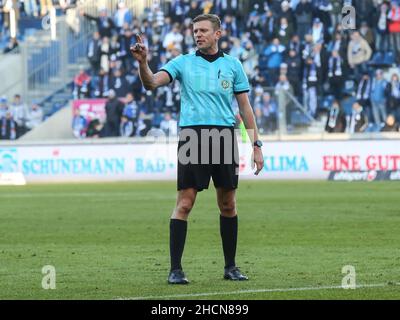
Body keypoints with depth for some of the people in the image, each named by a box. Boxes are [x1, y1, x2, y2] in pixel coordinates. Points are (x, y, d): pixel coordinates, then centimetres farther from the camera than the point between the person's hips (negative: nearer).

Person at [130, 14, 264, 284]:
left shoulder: (232, 65, 11)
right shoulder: (183, 63, 7)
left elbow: (245, 106, 13)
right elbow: (152, 82, -7)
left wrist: (256, 145, 8)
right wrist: (143, 62, -27)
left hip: (225, 136, 2)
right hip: (192, 136, -2)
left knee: (228, 204, 7)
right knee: (184, 203, -7)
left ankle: (231, 266, 18)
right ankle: (175, 269, -5)